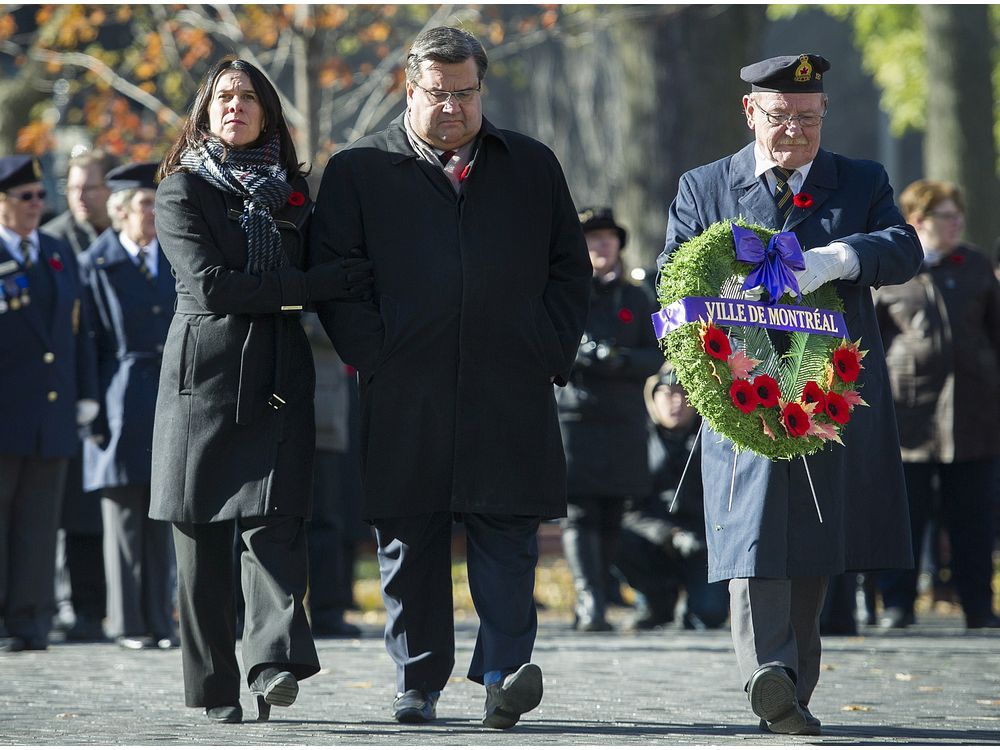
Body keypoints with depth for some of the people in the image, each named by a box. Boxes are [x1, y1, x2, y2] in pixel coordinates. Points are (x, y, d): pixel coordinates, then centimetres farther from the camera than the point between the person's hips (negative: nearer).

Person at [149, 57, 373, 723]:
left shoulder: (290, 191, 17)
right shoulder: (184, 190, 3)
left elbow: (315, 279, 27)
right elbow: (210, 284, -10)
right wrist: (317, 285, -13)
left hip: (279, 380, 2)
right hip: (205, 374, -2)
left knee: (275, 521, -15)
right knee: (202, 537, -1)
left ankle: (275, 663, -27)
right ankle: (216, 688, 5)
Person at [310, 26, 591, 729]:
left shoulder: (533, 167, 14)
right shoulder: (358, 171, 8)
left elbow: (570, 268, 16)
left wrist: (553, 355, 5)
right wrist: (373, 358, -5)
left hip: (511, 396, 1)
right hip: (406, 400, -1)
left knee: (508, 536, -9)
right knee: (410, 542, 3)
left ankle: (504, 673, -13)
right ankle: (418, 685, 10)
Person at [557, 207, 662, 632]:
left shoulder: (635, 299, 14)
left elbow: (656, 357, 7)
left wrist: (621, 359, -14)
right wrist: (573, 353, -16)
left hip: (624, 422, 3)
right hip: (572, 416, -3)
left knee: (611, 519, 4)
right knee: (580, 516, -13)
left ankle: (589, 607, 13)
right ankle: (590, 604, -21)